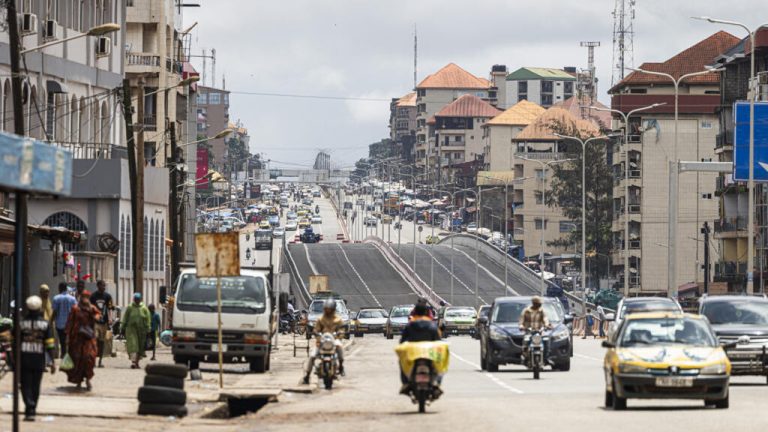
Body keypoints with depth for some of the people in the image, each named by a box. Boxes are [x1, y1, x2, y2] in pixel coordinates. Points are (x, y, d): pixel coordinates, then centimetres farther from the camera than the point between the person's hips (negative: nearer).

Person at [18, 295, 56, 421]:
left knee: (26, 385, 2)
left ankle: (30, 408, -18)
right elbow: (50, 344, -5)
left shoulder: (21, 323, -3)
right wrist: (52, 361, -2)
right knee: (35, 386, 12)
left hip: (24, 359, -1)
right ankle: (31, 411, 18)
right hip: (39, 359, 1)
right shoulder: (46, 324, -3)